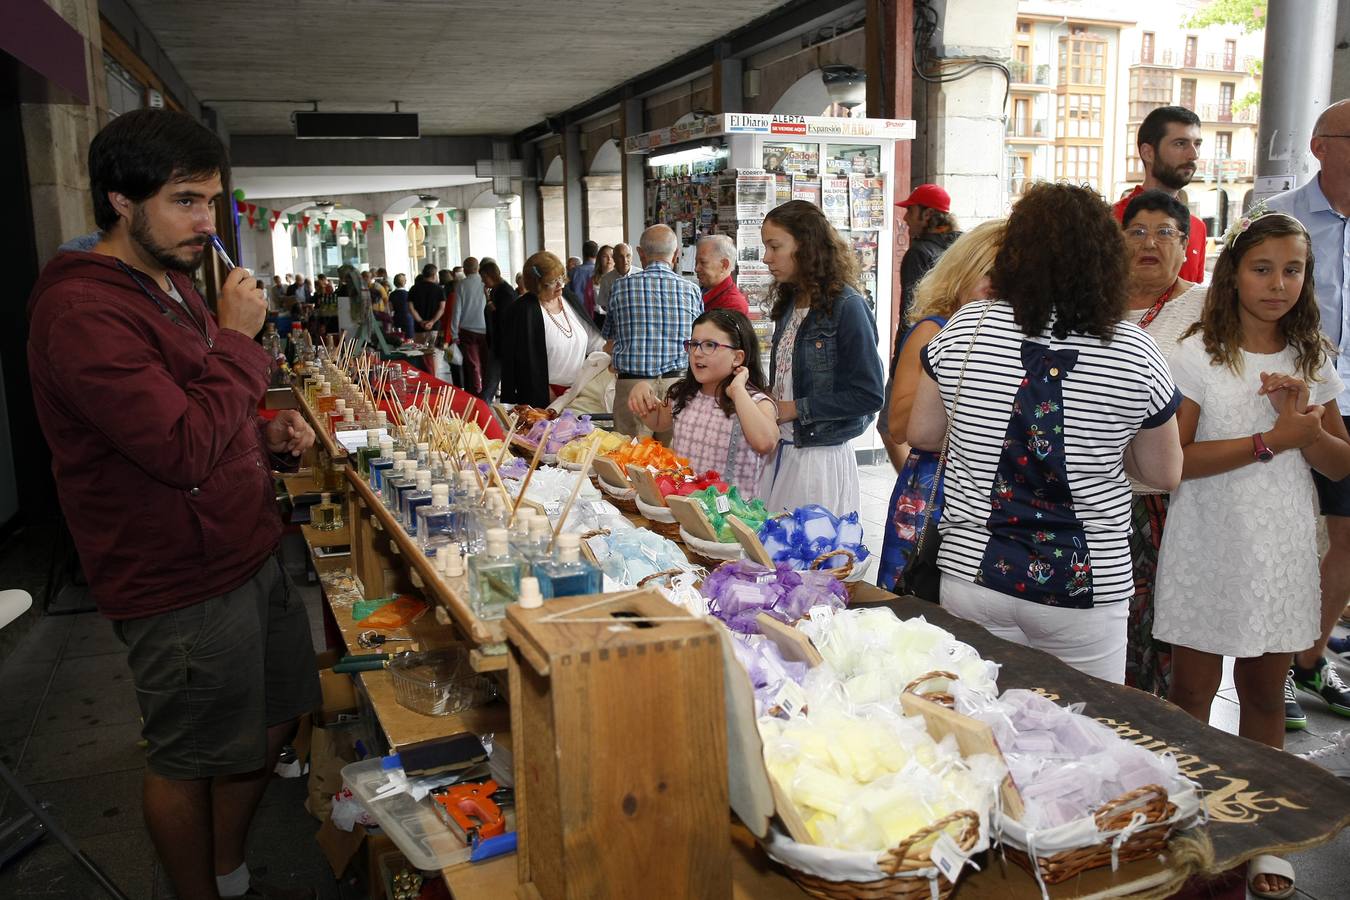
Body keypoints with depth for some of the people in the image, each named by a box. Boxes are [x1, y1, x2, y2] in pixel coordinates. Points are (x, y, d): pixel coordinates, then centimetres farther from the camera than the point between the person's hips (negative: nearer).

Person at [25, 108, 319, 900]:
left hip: (250, 553, 10)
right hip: (184, 586, -10)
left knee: (275, 721, 21)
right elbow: (184, 450, -28)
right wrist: (237, 336, -18)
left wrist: (267, 435, 3)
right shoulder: (83, 312, -22)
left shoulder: (175, 283, 10)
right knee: (187, 763, 11)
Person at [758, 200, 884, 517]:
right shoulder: (788, 305, 12)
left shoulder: (847, 306, -12)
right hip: (781, 453, 7)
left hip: (822, 461, -7)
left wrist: (795, 408, -15)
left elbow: (869, 394, -16)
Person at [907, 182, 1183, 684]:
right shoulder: (1136, 354, -9)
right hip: (1084, 587, -1)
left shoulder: (965, 329, -6)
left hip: (973, 573, 2)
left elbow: (921, 434, 5)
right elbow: (1165, 474, 2)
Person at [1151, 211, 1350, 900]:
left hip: (1281, 552, 4)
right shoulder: (1197, 356, -7)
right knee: (1193, 693, 5)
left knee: (1265, 694, 14)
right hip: (1209, 550, -4)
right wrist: (1273, 438, -19)